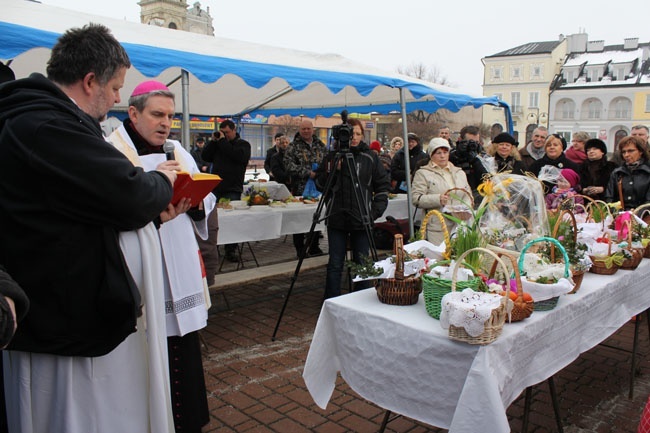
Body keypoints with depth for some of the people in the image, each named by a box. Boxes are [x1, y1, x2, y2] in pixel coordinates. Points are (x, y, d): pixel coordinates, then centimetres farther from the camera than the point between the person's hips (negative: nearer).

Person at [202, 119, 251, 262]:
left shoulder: (243, 144, 4)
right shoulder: (218, 143, 19)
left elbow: (238, 155, -17)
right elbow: (205, 156, 11)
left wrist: (222, 141, -12)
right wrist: (213, 141, 1)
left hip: (232, 190, -5)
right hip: (215, 188, 5)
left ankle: (231, 250, 0)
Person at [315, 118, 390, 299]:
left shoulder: (370, 157, 3)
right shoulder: (332, 156, 4)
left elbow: (383, 185, 6)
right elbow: (320, 185, 3)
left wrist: (376, 210, -3)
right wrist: (331, 170, -13)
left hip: (362, 219, 0)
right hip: (337, 218, 0)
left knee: (361, 263, 8)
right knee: (335, 265, 5)